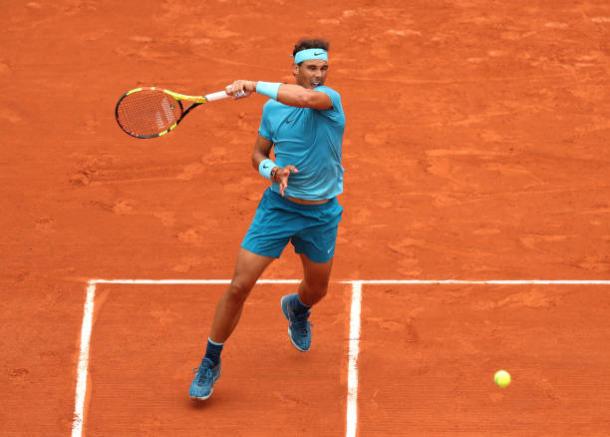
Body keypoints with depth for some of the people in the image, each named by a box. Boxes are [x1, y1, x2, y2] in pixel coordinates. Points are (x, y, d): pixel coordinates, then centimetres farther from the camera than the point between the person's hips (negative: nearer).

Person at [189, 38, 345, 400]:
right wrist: (273, 171, -14)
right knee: (239, 286, -9)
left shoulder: (331, 99, -15)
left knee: (318, 289, 21)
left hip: (322, 213, 0)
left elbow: (306, 98, -40)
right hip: (279, 206, 0)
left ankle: (296, 309, 60)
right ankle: (211, 363, 7)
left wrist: (255, 86, -38)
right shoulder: (272, 109, -4)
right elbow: (259, 154, 9)